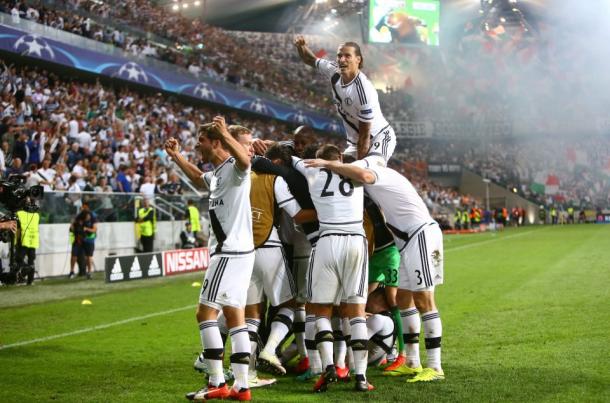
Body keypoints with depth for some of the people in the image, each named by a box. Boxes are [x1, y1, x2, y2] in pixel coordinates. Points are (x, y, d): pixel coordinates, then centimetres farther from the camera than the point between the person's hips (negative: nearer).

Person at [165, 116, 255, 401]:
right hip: (236, 252, 10)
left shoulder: (234, 168, -12)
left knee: (206, 313, -6)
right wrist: (176, 156, 36)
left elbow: (245, 160, -38)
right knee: (235, 316, 11)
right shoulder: (217, 173, 18)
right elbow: (198, 178, 42)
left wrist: (226, 135, -52)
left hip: (231, 253, -10)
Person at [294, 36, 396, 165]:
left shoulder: (364, 90, -30)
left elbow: (365, 134, -23)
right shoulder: (334, 71, -10)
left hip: (379, 138, -8)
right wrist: (301, 46, -11)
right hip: (355, 142, 8)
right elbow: (310, 59, 11)